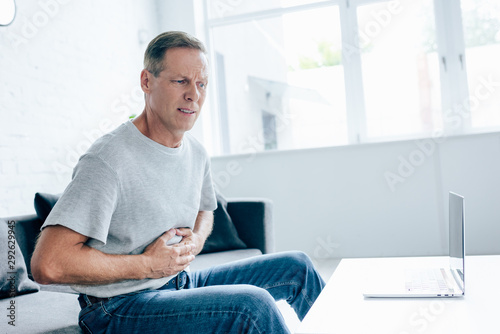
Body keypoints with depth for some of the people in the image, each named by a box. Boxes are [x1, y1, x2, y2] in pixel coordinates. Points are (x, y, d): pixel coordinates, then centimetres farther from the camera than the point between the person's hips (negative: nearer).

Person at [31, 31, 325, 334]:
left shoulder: (197, 153, 3)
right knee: (252, 304, -29)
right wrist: (148, 264, -20)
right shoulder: (106, 161, -23)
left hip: (181, 282, 8)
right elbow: (48, 265, -28)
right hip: (120, 307, -7)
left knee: (296, 267, 5)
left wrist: (196, 240, -1)